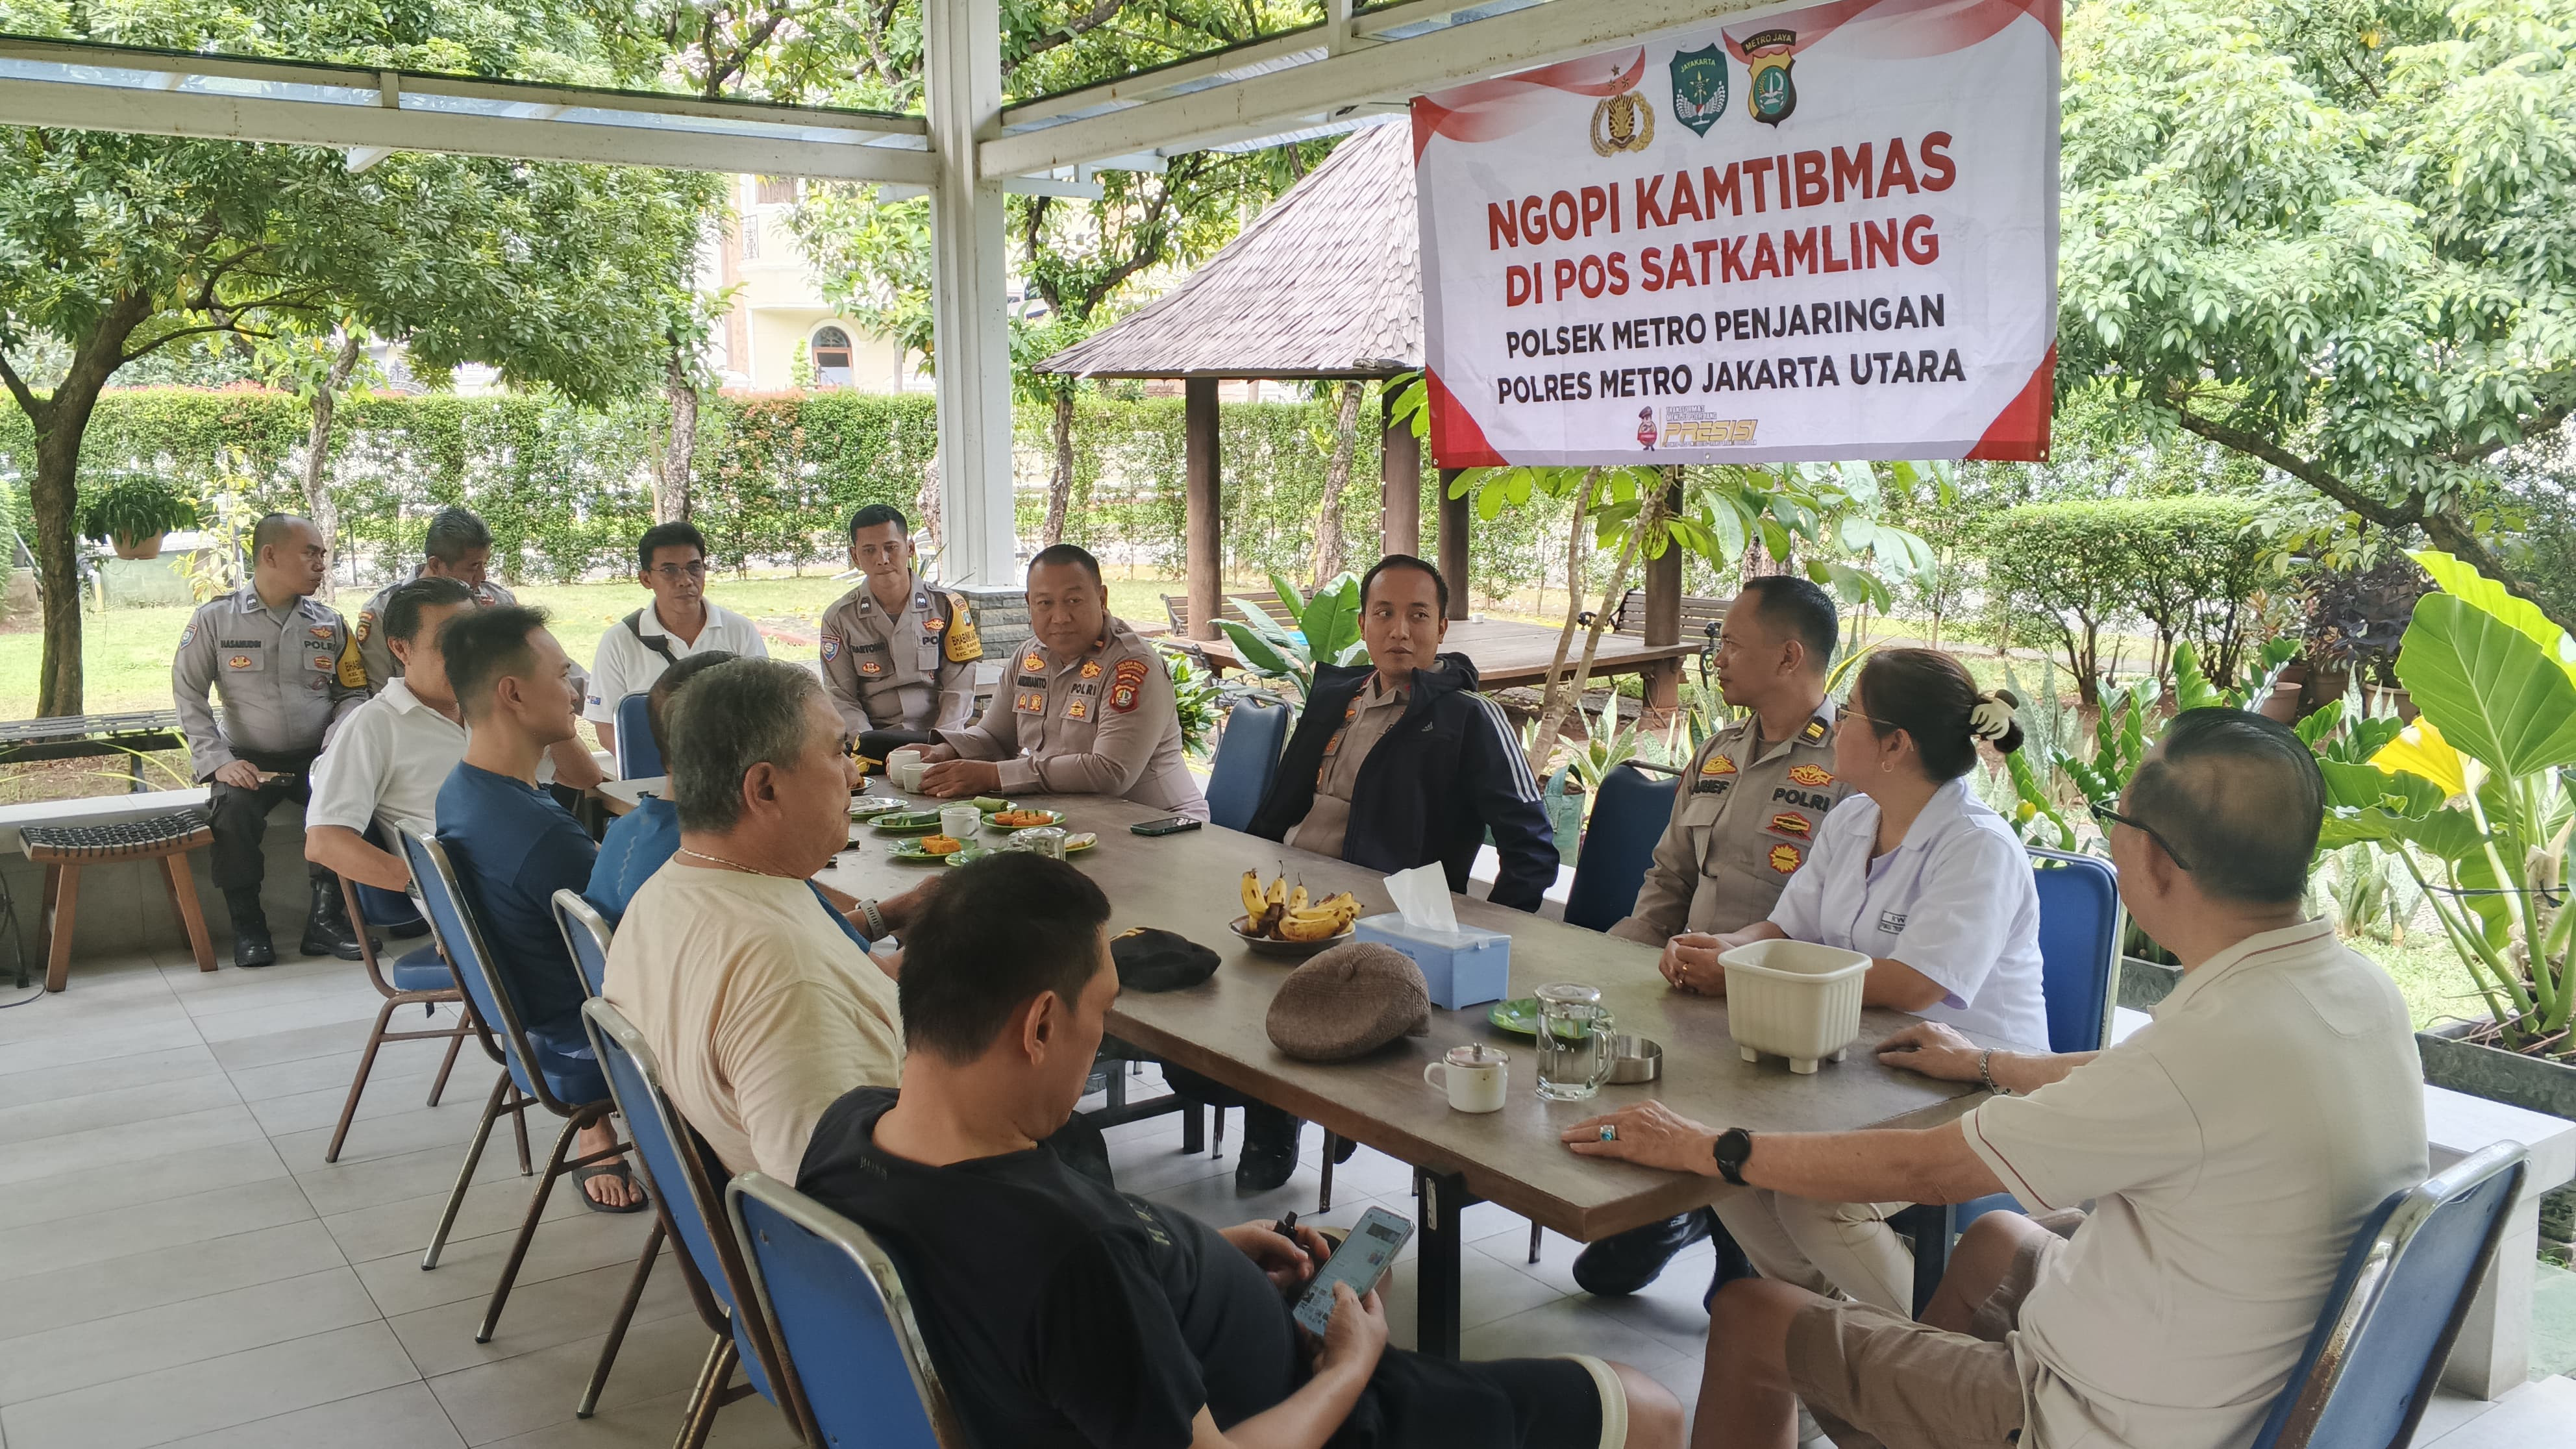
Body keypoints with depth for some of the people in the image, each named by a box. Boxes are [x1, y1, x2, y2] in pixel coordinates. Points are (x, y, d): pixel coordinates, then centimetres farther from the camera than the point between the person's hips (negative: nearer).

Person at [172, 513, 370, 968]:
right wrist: (218, 761, -12)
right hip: (248, 761, -1)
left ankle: (326, 921, -18)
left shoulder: (329, 623, 8)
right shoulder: (214, 619, 0)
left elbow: (353, 693, 12)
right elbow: (189, 696, -1)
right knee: (232, 810, -33)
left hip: (317, 757, 1)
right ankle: (247, 926, -14)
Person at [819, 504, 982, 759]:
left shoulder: (946, 606, 5)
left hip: (938, 739, 0)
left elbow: (959, 688, 2)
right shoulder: (840, 618, 6)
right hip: (875, 739, 1)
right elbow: (841, 698, 3)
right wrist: (868, 743, -14)